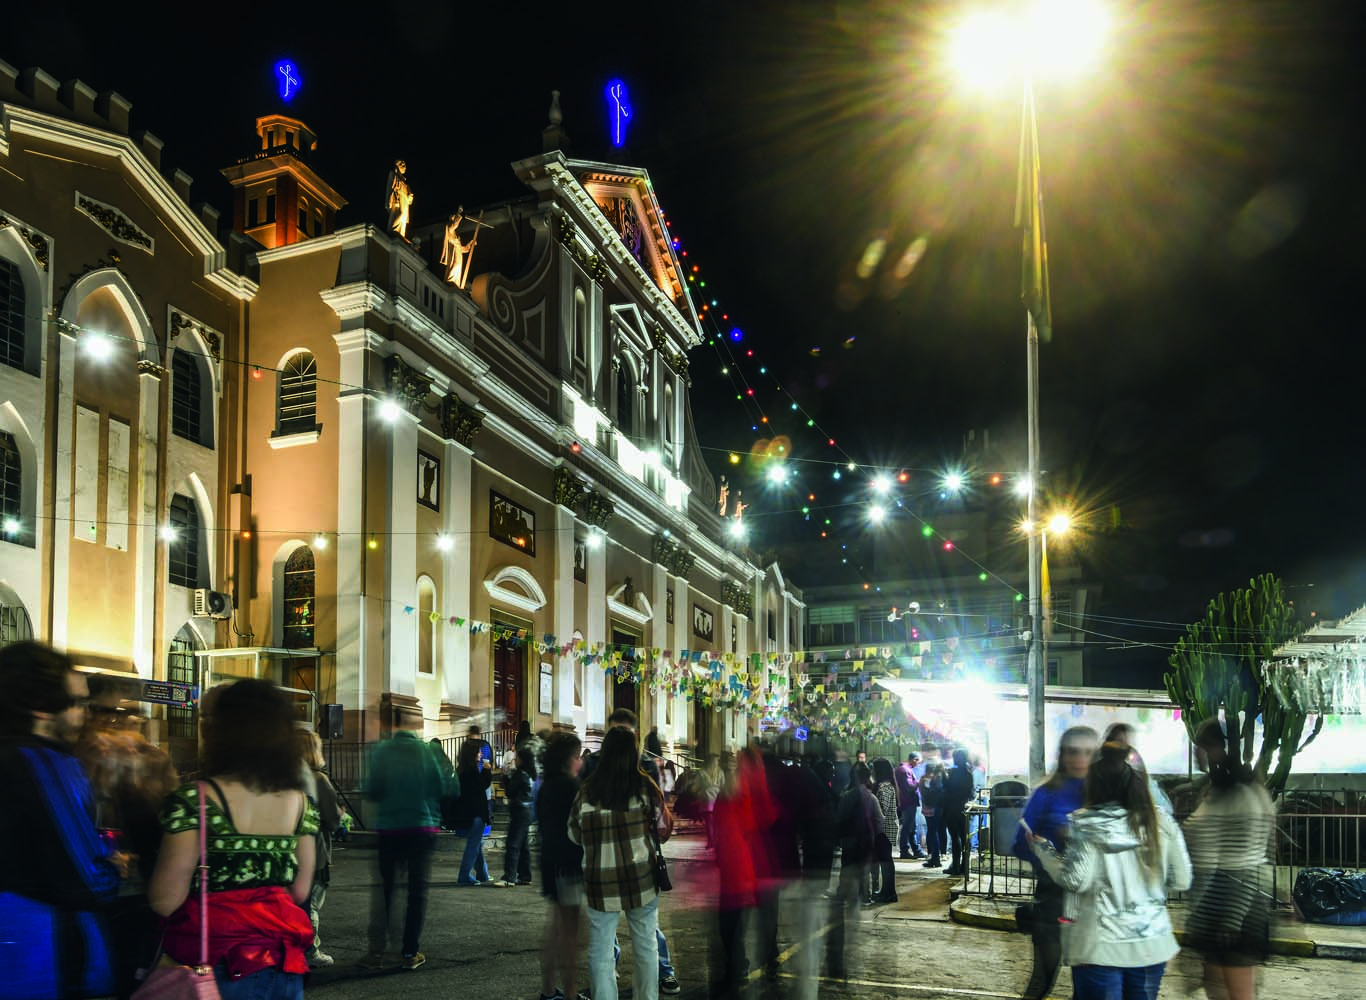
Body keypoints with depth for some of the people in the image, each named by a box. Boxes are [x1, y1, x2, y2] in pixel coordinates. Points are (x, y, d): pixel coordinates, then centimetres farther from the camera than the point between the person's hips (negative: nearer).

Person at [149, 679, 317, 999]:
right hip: (284, 962, 4)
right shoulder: (300, 802, 1)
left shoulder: (194, 799, -14)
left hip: (216, 963, -4)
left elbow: (166, 900, -12)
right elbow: (299, 892, 7)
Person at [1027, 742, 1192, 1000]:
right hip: (1151, 944, 4)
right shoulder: (1162, 823, 1)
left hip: (1101, 947, -4)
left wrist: (1042, 850, 0)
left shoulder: (1087, 825, -10)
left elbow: (1076, 880, -13)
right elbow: (1181, 880, 3)